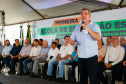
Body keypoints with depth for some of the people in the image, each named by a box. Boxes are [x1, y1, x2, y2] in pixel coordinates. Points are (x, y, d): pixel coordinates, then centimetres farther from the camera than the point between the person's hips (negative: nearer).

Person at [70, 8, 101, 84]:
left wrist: (87, 29, -19)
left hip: (91, 57, -4)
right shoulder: (77, 28, 14)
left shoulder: (94, 26, 0)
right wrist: (72, 42, -11)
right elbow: (72, 40, 13)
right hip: (81, 57, 5)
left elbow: (98, 38, -16)